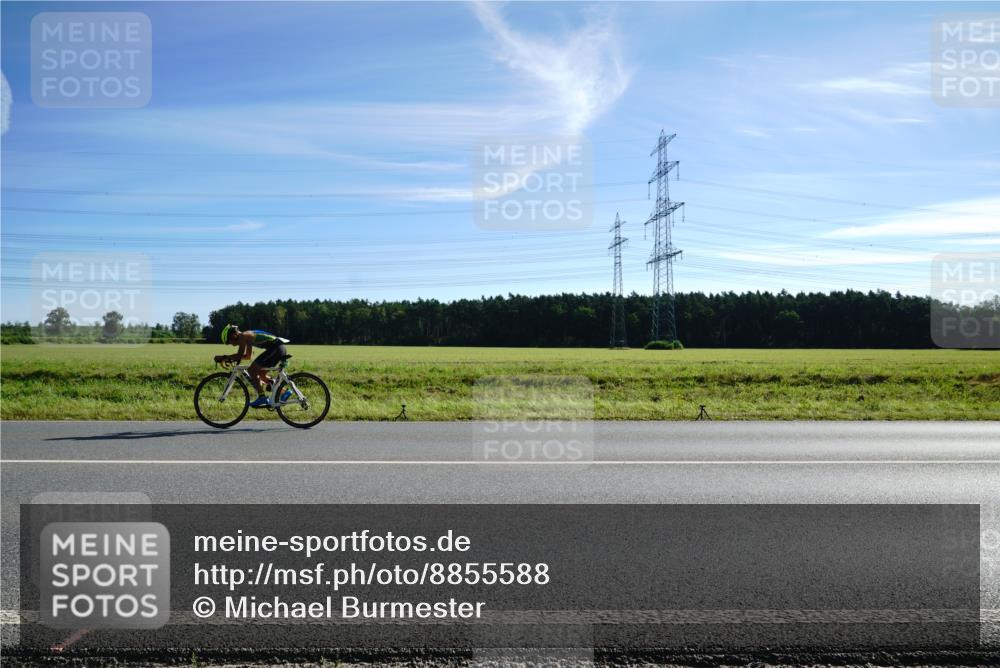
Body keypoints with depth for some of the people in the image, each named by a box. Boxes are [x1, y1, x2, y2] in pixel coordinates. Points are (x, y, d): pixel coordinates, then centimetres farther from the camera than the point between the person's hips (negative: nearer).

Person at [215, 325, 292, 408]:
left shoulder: (243, 336, -5)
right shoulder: (247, 337, 23)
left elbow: (240, 355, -11)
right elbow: (247, 356, 32)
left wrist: (223, 358, -1)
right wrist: (230, 358, 25)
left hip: (275, 347, -10)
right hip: (280, 348, 10)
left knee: (252, 370, -5)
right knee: (261, 373, 19)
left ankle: (262, 397, -5)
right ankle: (283, 392, 18)